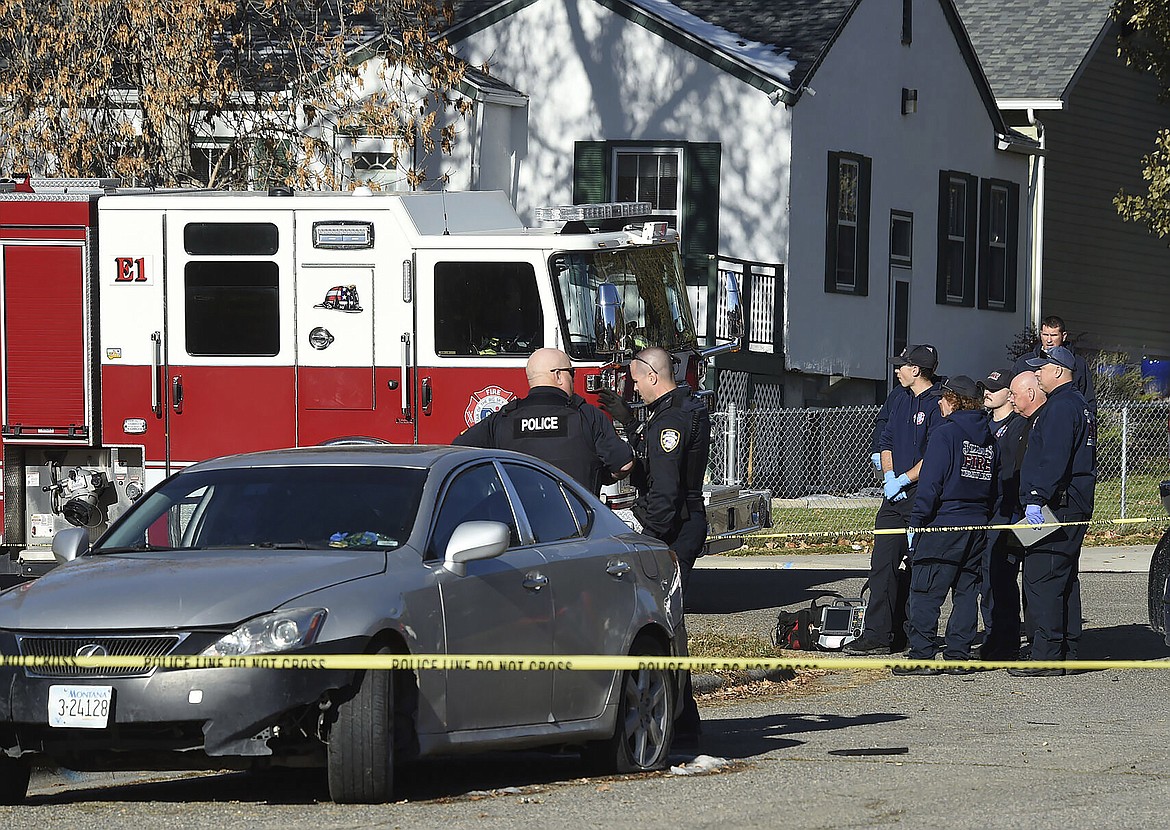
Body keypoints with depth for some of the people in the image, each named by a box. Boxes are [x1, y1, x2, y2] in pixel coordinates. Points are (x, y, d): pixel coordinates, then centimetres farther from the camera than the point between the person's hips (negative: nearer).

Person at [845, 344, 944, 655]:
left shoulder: (937, 404, -10)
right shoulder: (899, 398, 15)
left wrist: (903, 480, -13)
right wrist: (889, 477, 4)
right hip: (895, 494, 8)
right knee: (883, 562, 0)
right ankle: (878, 635, -1)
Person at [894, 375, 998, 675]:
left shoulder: (945, 434, -10)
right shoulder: (989, 439, 11)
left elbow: (930, 484, -13)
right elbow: (993, 485, 13)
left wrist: (916, 523, -10)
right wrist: (984, 518, 17)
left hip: (942, 525, -7)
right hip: (978, 526, 7)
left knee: (925, 593, -2)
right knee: (966, 592, 10)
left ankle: (922, 656, -5)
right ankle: (958, 655, 10)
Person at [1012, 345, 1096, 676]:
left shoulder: (1061, 407, -13)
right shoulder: (1078, 404, 21)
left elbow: (1054, 459, -23)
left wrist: (1037, 499, -26)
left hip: (1055, 508, -11)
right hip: (1074, 507, 11)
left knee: (1042, 580, -11)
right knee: (1064, 580, 14)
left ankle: (1046, 657, -13)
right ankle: (1067, 653, 17)